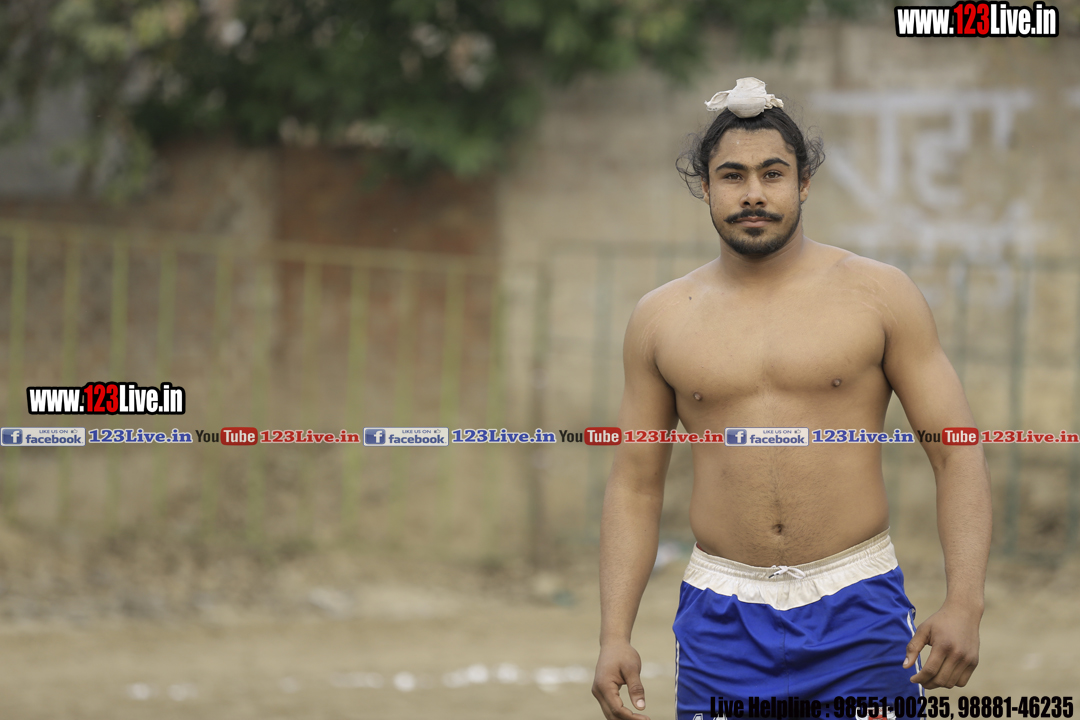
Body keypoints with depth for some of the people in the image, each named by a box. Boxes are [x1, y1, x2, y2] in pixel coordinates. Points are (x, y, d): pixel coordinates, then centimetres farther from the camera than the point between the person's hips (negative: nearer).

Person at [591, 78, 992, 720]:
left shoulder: (878, 295, 1)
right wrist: (615, 635, 1)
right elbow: (635, 486, 11)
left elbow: (958, 454, -1)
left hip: (857, 614, -2)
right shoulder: (663, 319, 7)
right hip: (722, 621, 2)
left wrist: (965, 603, -14)